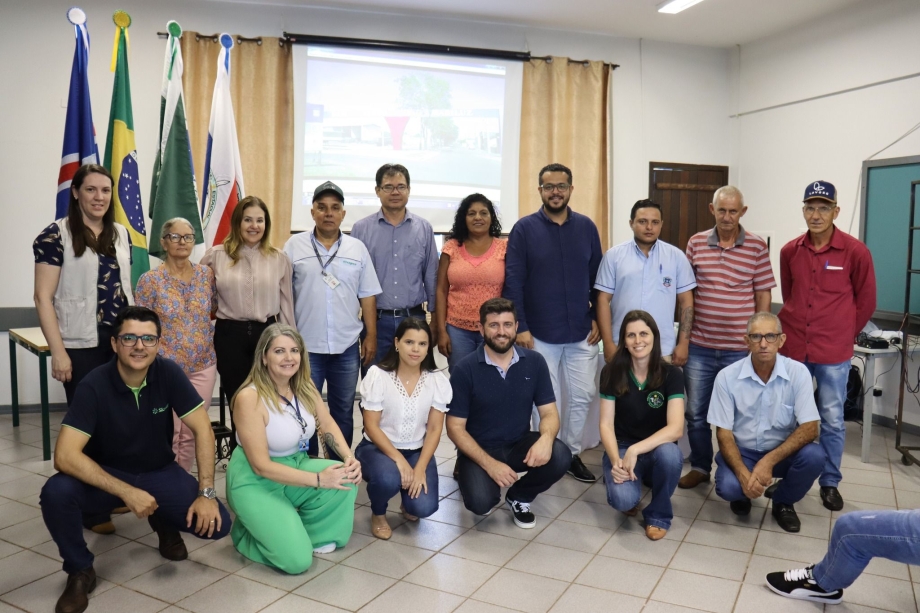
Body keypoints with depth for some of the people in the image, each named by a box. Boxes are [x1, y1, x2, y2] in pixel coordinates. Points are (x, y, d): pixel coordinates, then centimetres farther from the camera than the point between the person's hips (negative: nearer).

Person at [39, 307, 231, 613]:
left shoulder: (169, 373, -16)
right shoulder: (94, 386, -22)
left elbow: (202, 429, -13)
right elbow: (65, 456, -29)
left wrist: (206, 493, -19)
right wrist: (126, 492, -33)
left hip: (159, 472, 1)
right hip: (108, 475, -1)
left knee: (217, 524, -18)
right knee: (56, 492, -33)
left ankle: (163, 522, 18)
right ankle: (80, 571, -4)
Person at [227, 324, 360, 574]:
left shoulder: (305, 386, -4)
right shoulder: (250, 398, -25)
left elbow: (327, 425, 2)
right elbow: (261, 466, -24)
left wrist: (349, 458, -18)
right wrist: (319, 479, -29)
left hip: (295, 467, 6)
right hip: (255, 482, -6)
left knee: (347, 477, -21)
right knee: (297, 560, -17)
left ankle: (315, 533, 6)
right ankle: (247, 531, 13)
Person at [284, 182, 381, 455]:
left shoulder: (357, 248, 5)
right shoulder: (294, 246, 0)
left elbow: (367, 295, 6)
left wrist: (372, 335, 1)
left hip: (347, 346, 2)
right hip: (305, 345, -2)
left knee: (343, 412, 13)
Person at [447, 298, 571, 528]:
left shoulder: (534, 362, -4)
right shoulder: (465, 369, -12)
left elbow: (549, 412, -2)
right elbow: (455, 427, -11)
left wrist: (546, 438, -27)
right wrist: (489, 464, -23)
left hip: (520, 444, 3)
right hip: (480, 450, -3)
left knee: (560, 457, -25)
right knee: (480, 502, -29)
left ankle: (519, 497, 6)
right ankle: (489, 494, 12)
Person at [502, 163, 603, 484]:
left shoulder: (586, 227, 3)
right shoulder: (524, 228, -5)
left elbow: (598, 278, 8)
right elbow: (513, 281, -8)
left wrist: (598, 319, 3)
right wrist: (520, 326, -13)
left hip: (582, 331, 3)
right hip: (540, 333, -3)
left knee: (582, 395, 9)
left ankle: (572, 453, 27)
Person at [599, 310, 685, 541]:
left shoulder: (671, 374, -10)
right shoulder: (611, 373, -7)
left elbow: (676, 428, -20)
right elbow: (606, 424, -7)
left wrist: (635, 450, -31)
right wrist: (616, 460, -25)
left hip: (656, 448, 1)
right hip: (621, 448, 0)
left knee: (669, 453, -37)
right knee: (623, 499, -31)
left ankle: (658, 515, -6)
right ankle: (627, 496, 11)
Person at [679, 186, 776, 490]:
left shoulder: (758, 246, -2)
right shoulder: (695, 243, 2)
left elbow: (763, 294, 1)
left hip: (740, 348, -2)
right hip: (699, 346, 2)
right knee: (696, 412, 11)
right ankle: (699, 467, 27)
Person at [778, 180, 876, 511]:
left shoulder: (856, 252, -8)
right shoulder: (789, 251, 1)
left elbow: (866, 301, 3)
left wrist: (843, 334, 7)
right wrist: (795, 326, 12)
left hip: (834, 352, -3)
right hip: (793, 347, 3)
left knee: (832, 420, 7)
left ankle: (830, 483, 24)